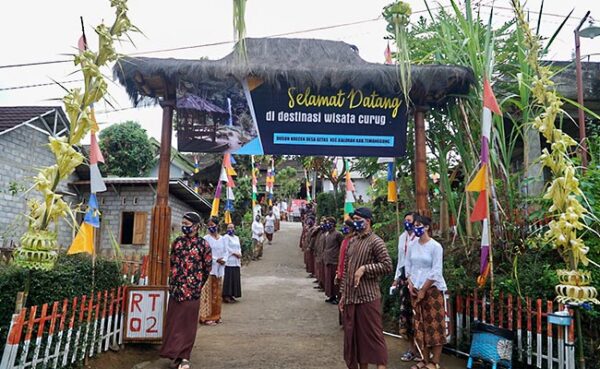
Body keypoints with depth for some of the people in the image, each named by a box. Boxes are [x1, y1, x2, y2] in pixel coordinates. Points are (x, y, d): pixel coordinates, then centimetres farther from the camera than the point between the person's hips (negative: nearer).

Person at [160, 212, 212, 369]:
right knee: (173, 323, 9)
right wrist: (173, 279, 15)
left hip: (192, 290, -4)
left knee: (188, 324, 3)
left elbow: (207, 267, 0)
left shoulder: (203, 244, -6)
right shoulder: (177, 241, 7)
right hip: (175, 289, 4)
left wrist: (197, 284, 7)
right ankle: (178, 355, 21)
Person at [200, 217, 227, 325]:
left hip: (220, 269, 5)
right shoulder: (206, 238, -5)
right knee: (209, 292, -6)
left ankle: (216, 315, 21)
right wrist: (216, 259, -17)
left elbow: (225, 251, 13)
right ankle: (206, 316, 1)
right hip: (210, 268, -5)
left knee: (218, 293, 11)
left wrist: (224, 260, -7)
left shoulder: (222, 239, 9)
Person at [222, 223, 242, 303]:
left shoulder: (236, 238, 20)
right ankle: (226, 296, -6)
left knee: (235, 278, 6)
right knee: (228, 278, -9)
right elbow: (227, 248, -11)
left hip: (236, 261, 7)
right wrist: (235, 253, -14)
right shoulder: (226, 237, -2)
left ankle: (231, 295, 12)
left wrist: (240, 256, 3)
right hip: (229, 261, -7)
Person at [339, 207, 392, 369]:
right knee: (353, 336, 14)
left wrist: (364, 268, -21)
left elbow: (387, 265, -15)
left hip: (368, 297, -7)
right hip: (350, 297, 8)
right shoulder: (352, 241, 12)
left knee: (373, 335, -2)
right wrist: (343, 294, 12)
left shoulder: (375, 241, -9)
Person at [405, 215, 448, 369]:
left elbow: (436, 271, -13)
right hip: (415, 290, 5)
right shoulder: (412, 245, 6)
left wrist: (423, 290, -12)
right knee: (420, 325, 9)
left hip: (432, 289, -5)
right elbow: (407, 265, 11)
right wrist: (410, 283, -1)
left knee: (434, 324, -1)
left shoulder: (435, 246, -10)